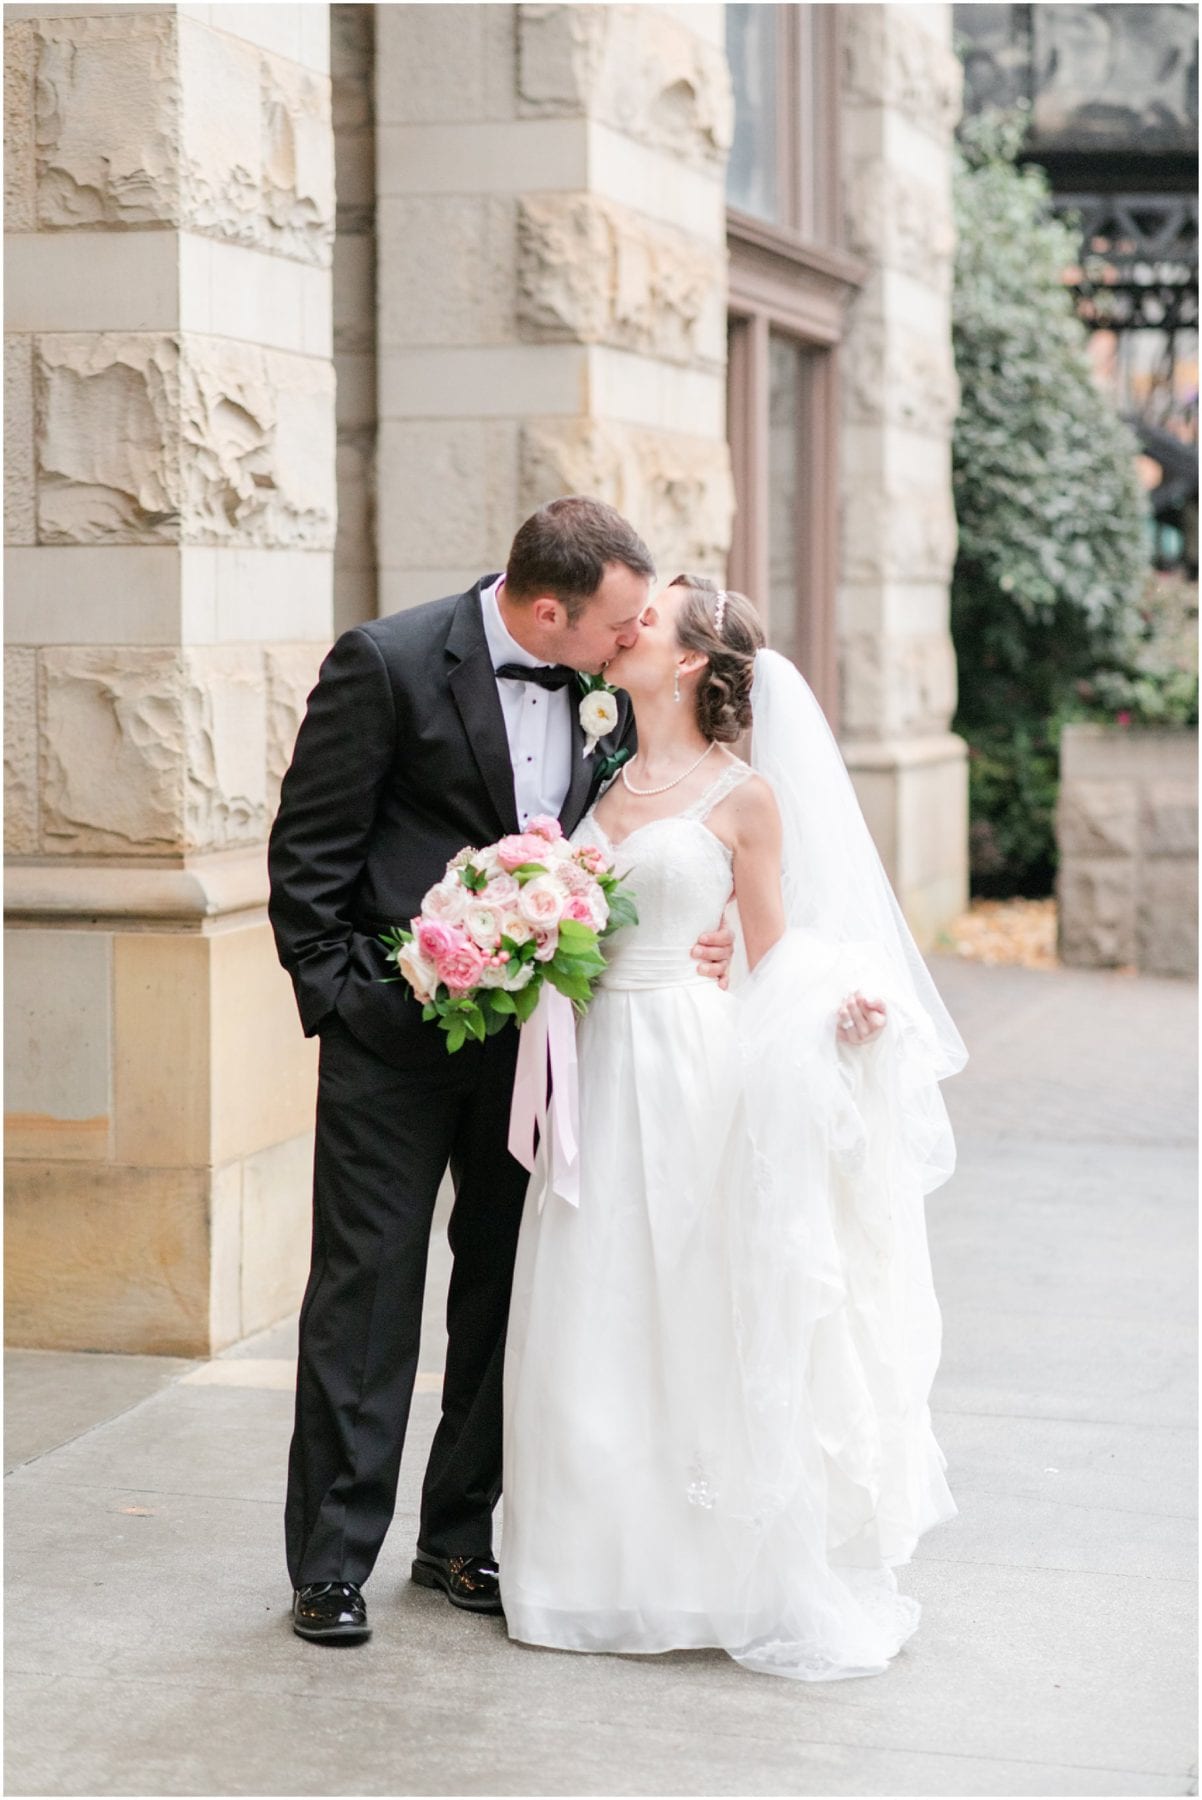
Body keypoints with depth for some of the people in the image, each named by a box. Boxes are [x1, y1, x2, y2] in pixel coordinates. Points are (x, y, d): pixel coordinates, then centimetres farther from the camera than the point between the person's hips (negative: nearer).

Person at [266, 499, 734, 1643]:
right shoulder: (387, 663, -13)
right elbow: (306, 851, -8)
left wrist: (689, 939, -2)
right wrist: (339, 996, -10)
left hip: (533, 1031, 5)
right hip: (396, 1032, -5)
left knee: (507, 1284, 11)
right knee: (367, 1288, -2)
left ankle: (461, 1536, 24)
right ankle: (331, 1560, 7)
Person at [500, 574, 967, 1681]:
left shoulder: (742, 794, -4)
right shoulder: (606, 784, 12)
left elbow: (774, 962, -1)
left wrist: (844, 998, -19)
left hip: (689, 1064, -5)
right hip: (597, 1067, 6)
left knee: (701, 1324, -2)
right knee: (597, 1326, 6)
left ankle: (743, 1580, 9)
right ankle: (612, 1573, 18)